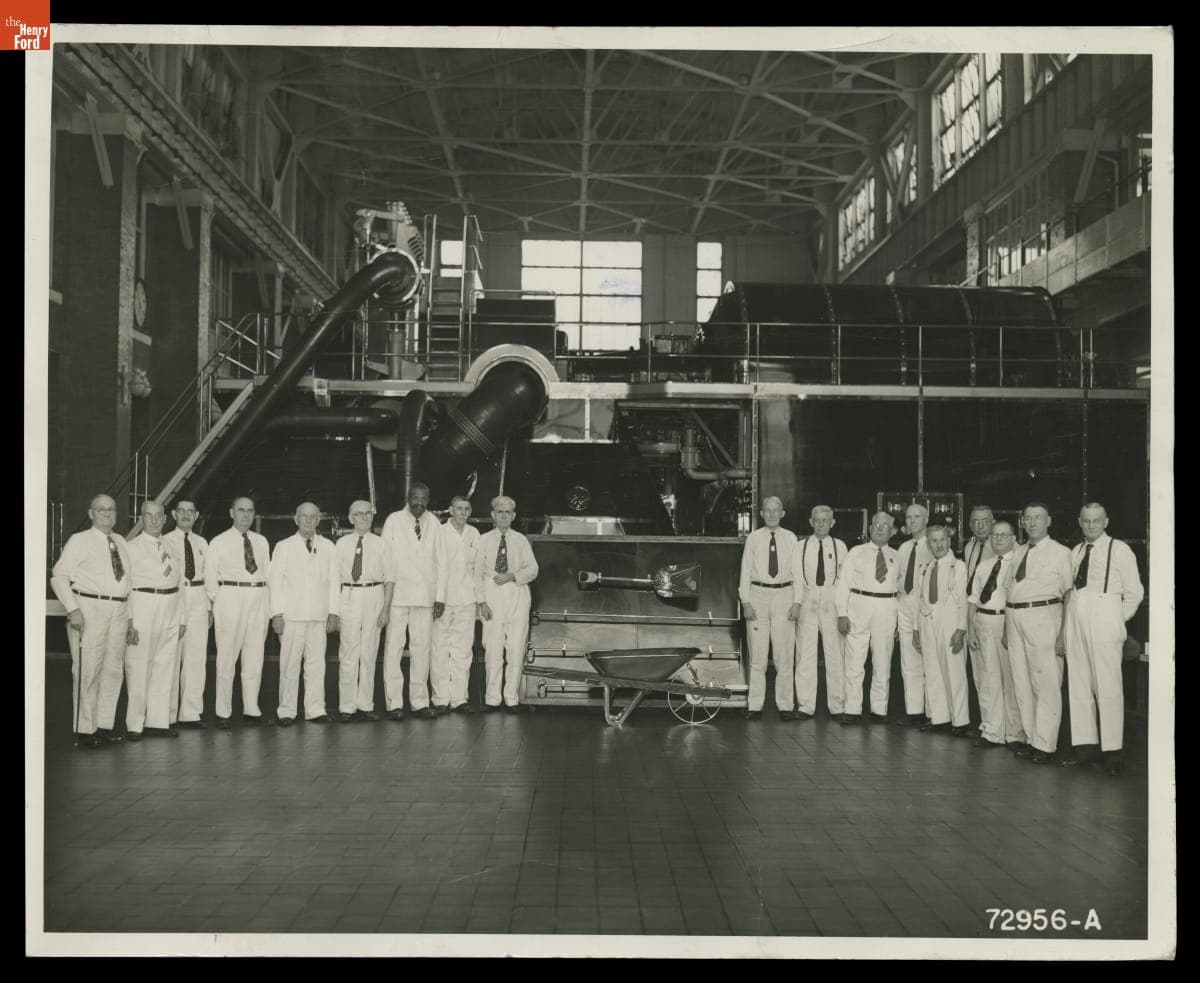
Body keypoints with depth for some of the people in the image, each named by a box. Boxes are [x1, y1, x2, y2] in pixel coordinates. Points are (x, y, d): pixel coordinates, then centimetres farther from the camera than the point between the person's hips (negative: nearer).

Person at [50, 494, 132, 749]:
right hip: (89, 610, -6)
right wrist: (73, 609, -15)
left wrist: (129, 614, 12)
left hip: (118, 612, 6)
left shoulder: (121, 543, 16)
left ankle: (104, 725, 18)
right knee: (87, 671, -6)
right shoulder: (79, 541, -1)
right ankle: (84, 731, 1)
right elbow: (59, 576, -5)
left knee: (113, 670, 8)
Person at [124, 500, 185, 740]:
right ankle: (134, 726, 4)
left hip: (169, 614, 5)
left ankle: (157, 722, 15)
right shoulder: (133, 547, -2)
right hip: (142, 610, -5)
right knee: (138, 670, -3)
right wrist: (129, 621, -13)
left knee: (165, 669, 7)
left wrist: (182, 618, 11)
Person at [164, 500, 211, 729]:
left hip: (198, 601, 4)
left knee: (197, 658, 1)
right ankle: (168, 715, 10)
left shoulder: (201, 543, 13)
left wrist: (209, 607, 10)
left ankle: (191, 713, 7)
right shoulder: (165, 542, 0)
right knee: (171, 658, 1)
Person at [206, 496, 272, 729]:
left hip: (259, 600, 4)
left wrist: (265, 598, 7)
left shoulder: (261, 541, 14)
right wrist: (219, 602, 1)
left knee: (255, 657, 6)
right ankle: (223, 713, 4)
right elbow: (210, 577, 4)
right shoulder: (219, 542, 2)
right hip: (230, 599, -4)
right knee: (227, 658, -2)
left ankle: (251, 709, 14)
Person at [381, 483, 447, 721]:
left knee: (422, 648, 4)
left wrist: (440, 597, 5)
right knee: (393, 648, -4)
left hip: (425, 595, 2)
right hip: (397, 594, -2)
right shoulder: (394, 521, 1)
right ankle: (394, 703, 1)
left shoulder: (433, 523, 8)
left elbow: (440, 562, 9)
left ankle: (419, 701, 11)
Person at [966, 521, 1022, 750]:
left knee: (1011, 679, 3)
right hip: (982, 622, 5)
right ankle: (991, 732, 16)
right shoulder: (983, 565, 14)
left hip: (1008, 622, -5)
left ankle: (1015, 735, 14)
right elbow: (973, 599, 13)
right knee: (986, 679, 8)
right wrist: (970, 630, 4)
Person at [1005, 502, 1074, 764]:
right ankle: (1031, 739, 19)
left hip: (1043, 617, -6)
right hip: (1013, 618, 6)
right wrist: (1008, 626, 9)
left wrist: (1064, 633, -12)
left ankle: (1045, 745, 2)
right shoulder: (1018, 553, 16)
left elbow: (1070, 595, -4)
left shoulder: (1061, 553, -1)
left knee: (1045, 683, -4)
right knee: (1021, 682, 10)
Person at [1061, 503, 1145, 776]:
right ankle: (1085, 745, 17)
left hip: (1104, 621, -6)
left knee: (1108, 686, -6)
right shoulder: (1076, 552, 15)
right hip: (1076, 620, 6)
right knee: (1078, 685, 8)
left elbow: (1135, 592, 0)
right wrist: (1068, 622, 6)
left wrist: (1118, 620, 1)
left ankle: (1112, 751, 0)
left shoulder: (1119, 550, -1)